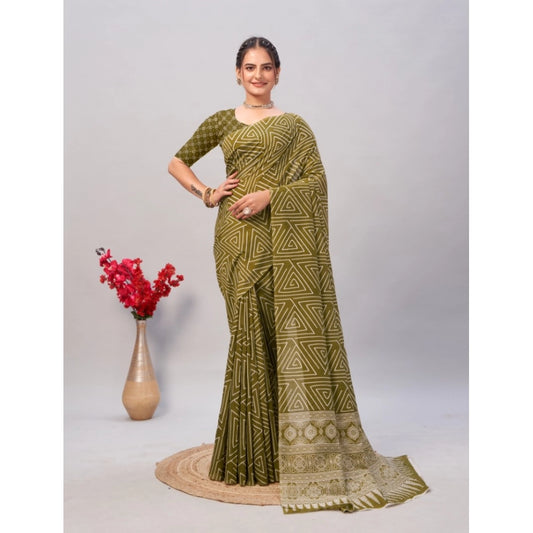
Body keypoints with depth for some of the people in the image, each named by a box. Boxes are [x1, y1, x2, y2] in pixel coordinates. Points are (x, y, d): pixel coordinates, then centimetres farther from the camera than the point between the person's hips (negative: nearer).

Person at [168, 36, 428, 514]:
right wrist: (207, 194, 3)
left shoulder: (294, 126, 10)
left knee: (296, 334, -5)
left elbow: (316, 179, 0)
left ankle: (307, 451, 5)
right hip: (240, 239, 1)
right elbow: (177, 163, 20)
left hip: (286, 240, -1)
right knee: (250, 334, 3)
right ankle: (252, 453, 15)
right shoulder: (222, 122, 14)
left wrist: (269, 195, -13)